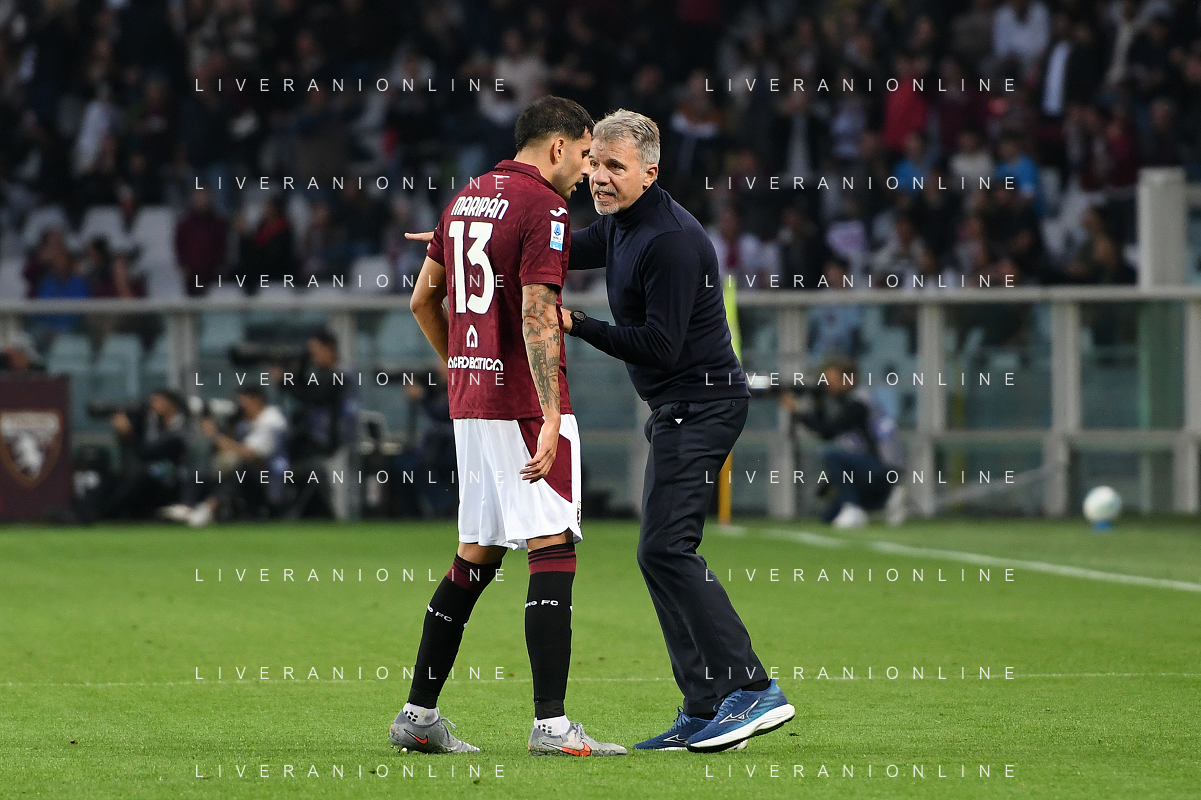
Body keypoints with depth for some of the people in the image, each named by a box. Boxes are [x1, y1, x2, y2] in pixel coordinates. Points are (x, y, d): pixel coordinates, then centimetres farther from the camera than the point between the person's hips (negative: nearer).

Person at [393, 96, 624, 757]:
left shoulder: (464, 200, 15)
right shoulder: (543, 207, -11)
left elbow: (423, 299, 21)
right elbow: (537, 317, -19)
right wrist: (551, 419, -22)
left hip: (469, 400, 9)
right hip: (525, 404, -9)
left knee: (475, 558, 15)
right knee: (553, 551, -9)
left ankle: (418, 714, 17)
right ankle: (551, 724, -15)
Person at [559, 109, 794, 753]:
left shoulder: (671, 240, -19)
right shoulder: (620, 225, 12)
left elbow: (659, 346, -23)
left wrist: (576, 326, -18)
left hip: (701, 404, -11)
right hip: (679, 409, 11)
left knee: (665, 548, -17)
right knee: (663, 553, 9)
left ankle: (752, 689, -19)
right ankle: (704, 713, 10)